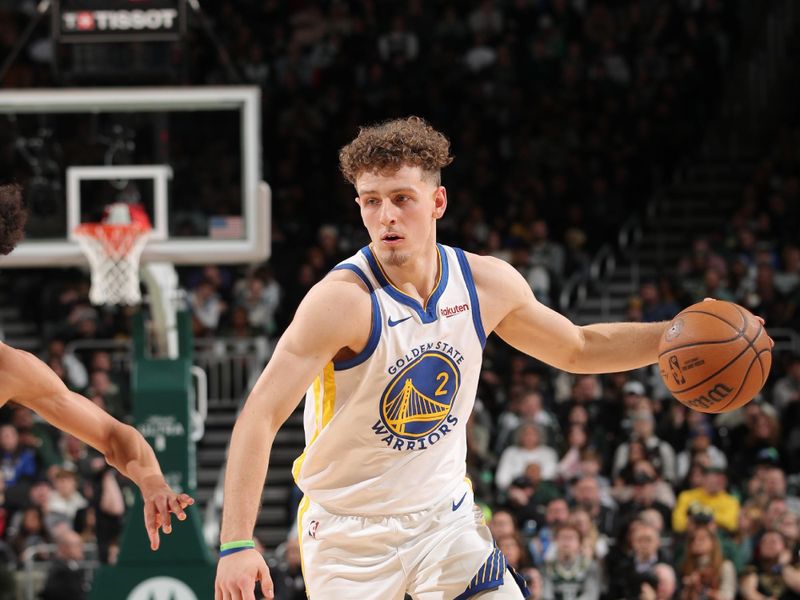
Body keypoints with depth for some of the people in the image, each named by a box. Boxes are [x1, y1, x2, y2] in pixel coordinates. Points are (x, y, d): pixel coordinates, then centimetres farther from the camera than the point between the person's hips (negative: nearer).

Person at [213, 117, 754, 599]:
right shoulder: (344, 300, -24)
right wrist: (237, 544, -36)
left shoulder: (488, 284, -6)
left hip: (444, 517, 4)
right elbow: (260, 417, -27)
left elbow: (579, 348, 13)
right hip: (350, 534, -4)